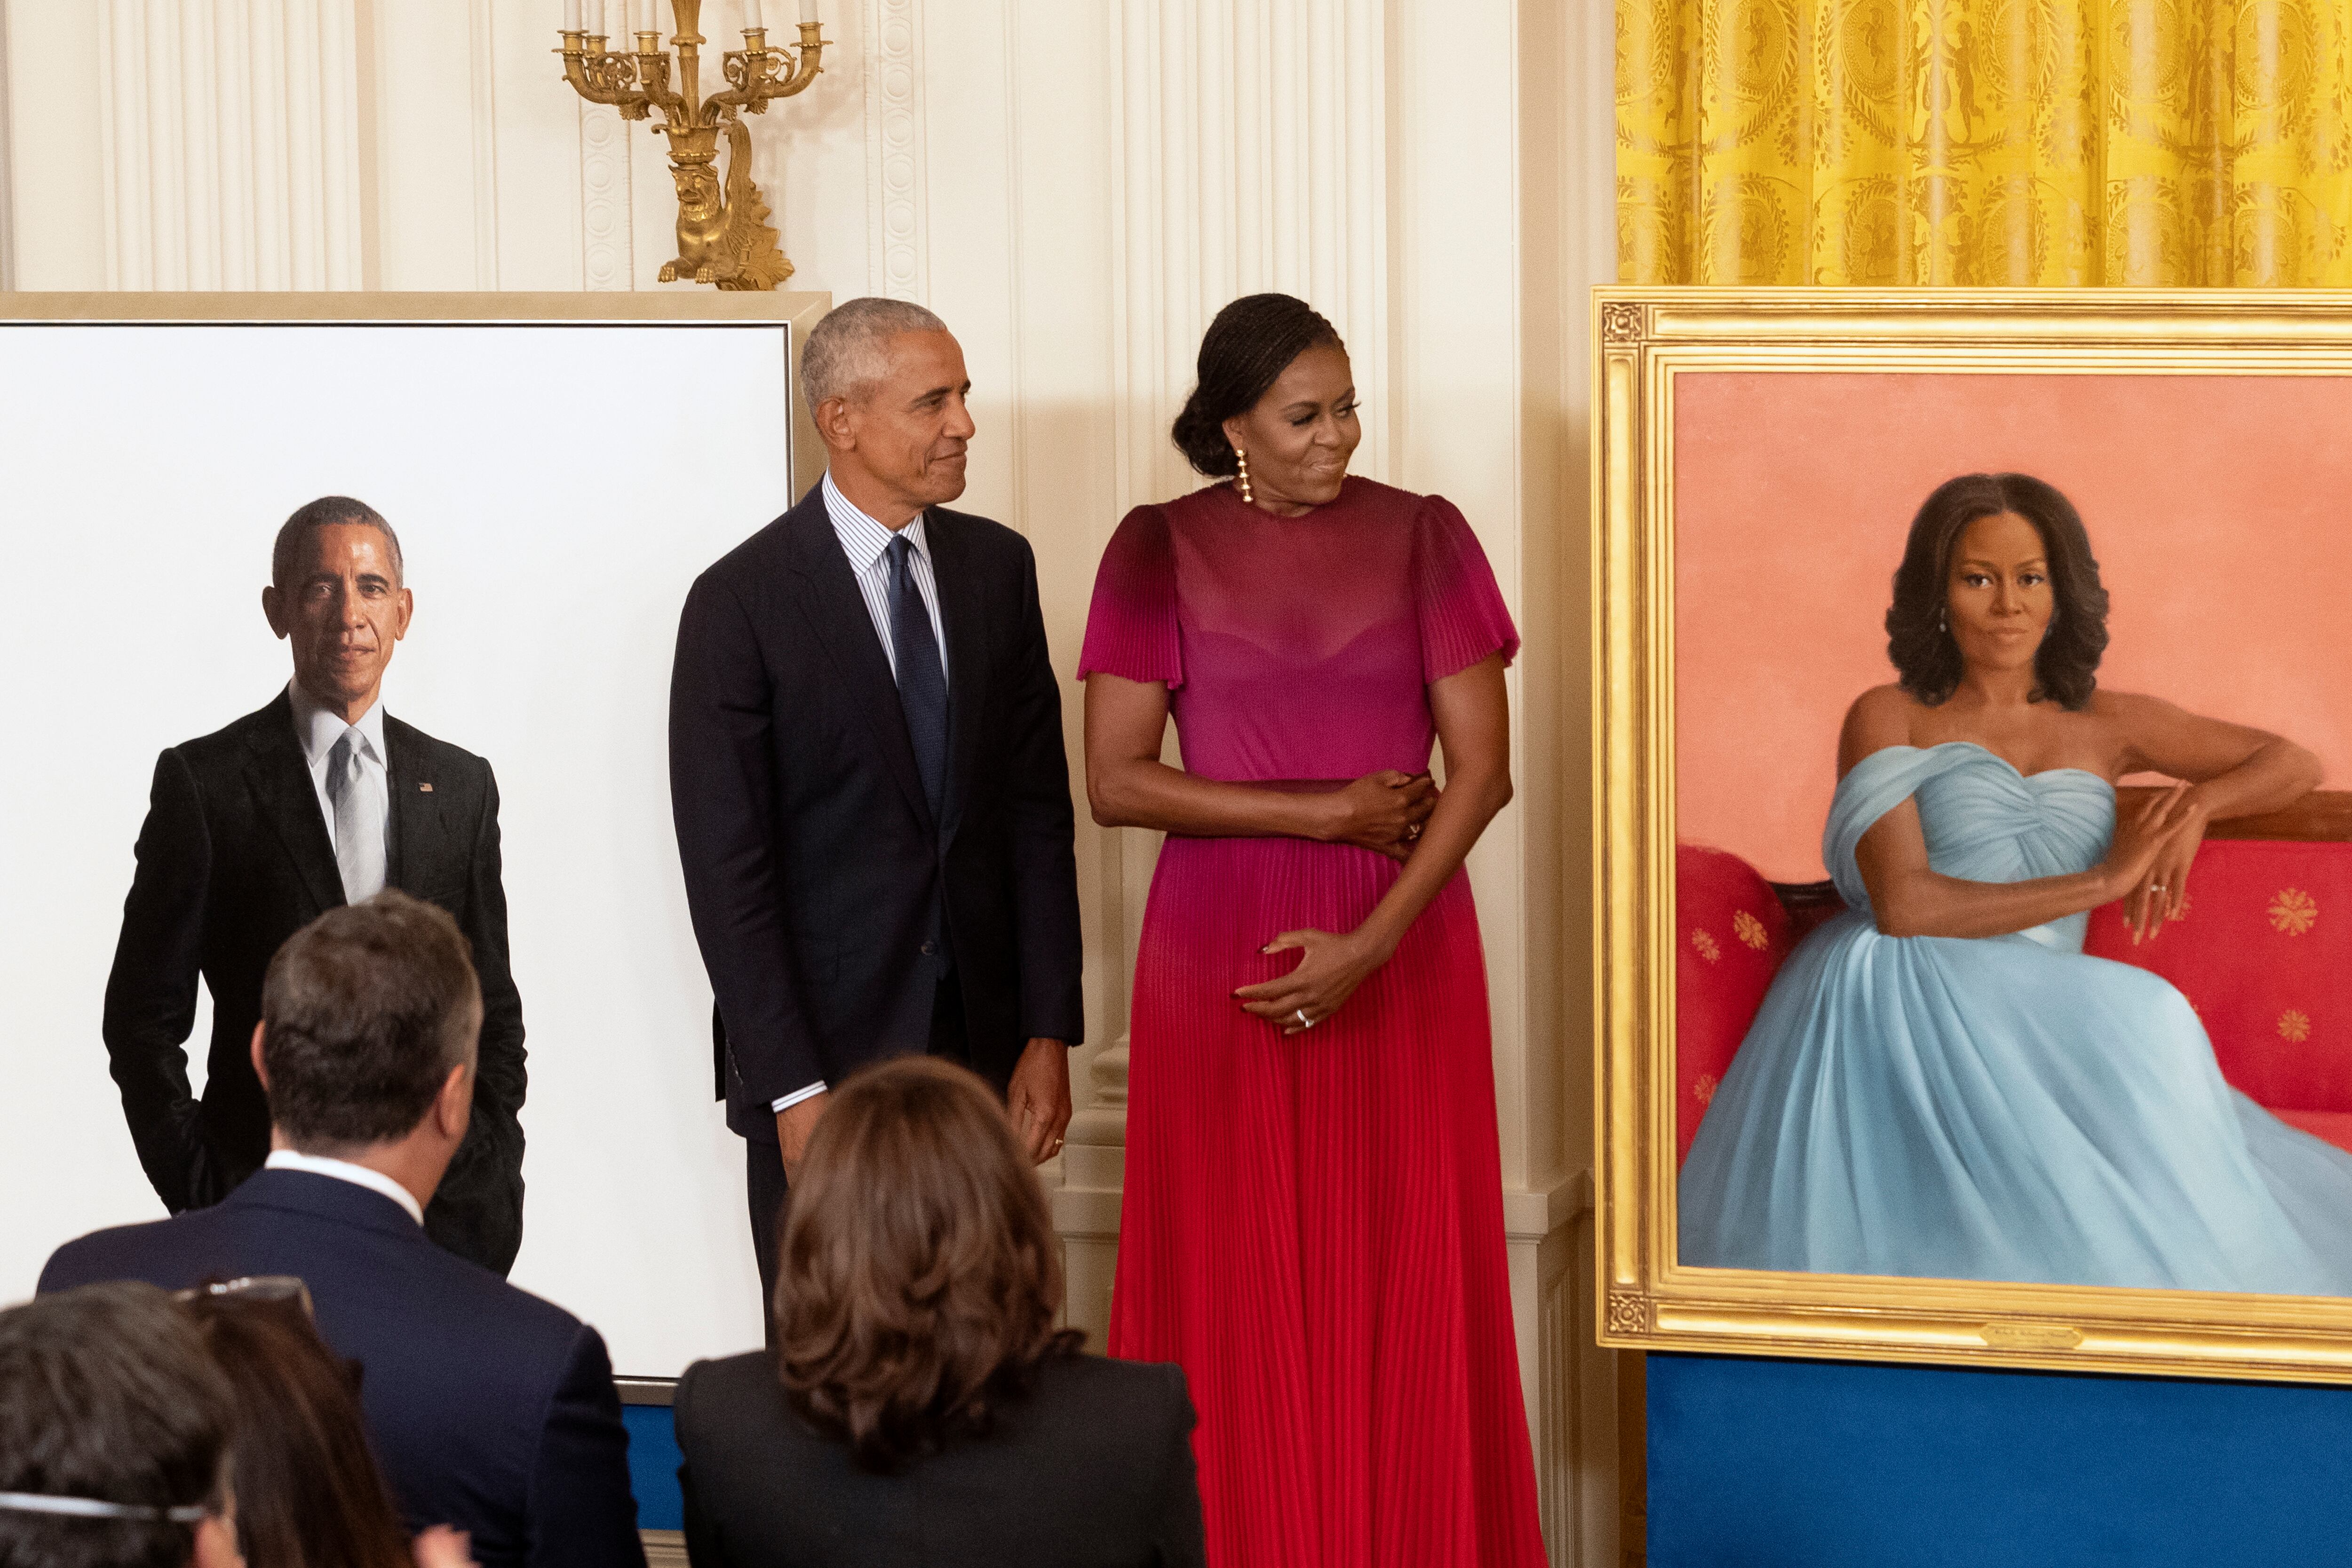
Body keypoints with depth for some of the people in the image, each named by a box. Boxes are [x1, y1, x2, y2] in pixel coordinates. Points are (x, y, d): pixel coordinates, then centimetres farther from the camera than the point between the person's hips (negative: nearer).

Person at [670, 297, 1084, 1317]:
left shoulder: (998, 569, 7)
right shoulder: (741, 603, -9)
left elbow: (1037, 807, 8)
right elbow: (726, 869, -10)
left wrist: (1049, 1033, 2)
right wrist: (793, 1088, -13)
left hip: (978, 1043, 4)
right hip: (824, 1050, -4)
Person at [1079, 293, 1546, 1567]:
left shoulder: (1421, 537, 2)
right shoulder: (1161, 551, 1)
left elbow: (1484, 768, -3)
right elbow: (1115, 781, -5)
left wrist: (1369, 945, -12)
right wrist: (1324, 814, -11)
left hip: (1401, 944, 1)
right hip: (1220, 950, 0)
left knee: (1407, 1279, 2)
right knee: (1234, 1284, 0)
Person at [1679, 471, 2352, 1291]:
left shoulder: (2103, 724, 19)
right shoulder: (1889, 719, 7)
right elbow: (1904, 905, -8)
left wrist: (2198, 802, 1)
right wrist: (2103, 879, -6)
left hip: (2036, 1025, 4)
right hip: (1903, 1005, -4)